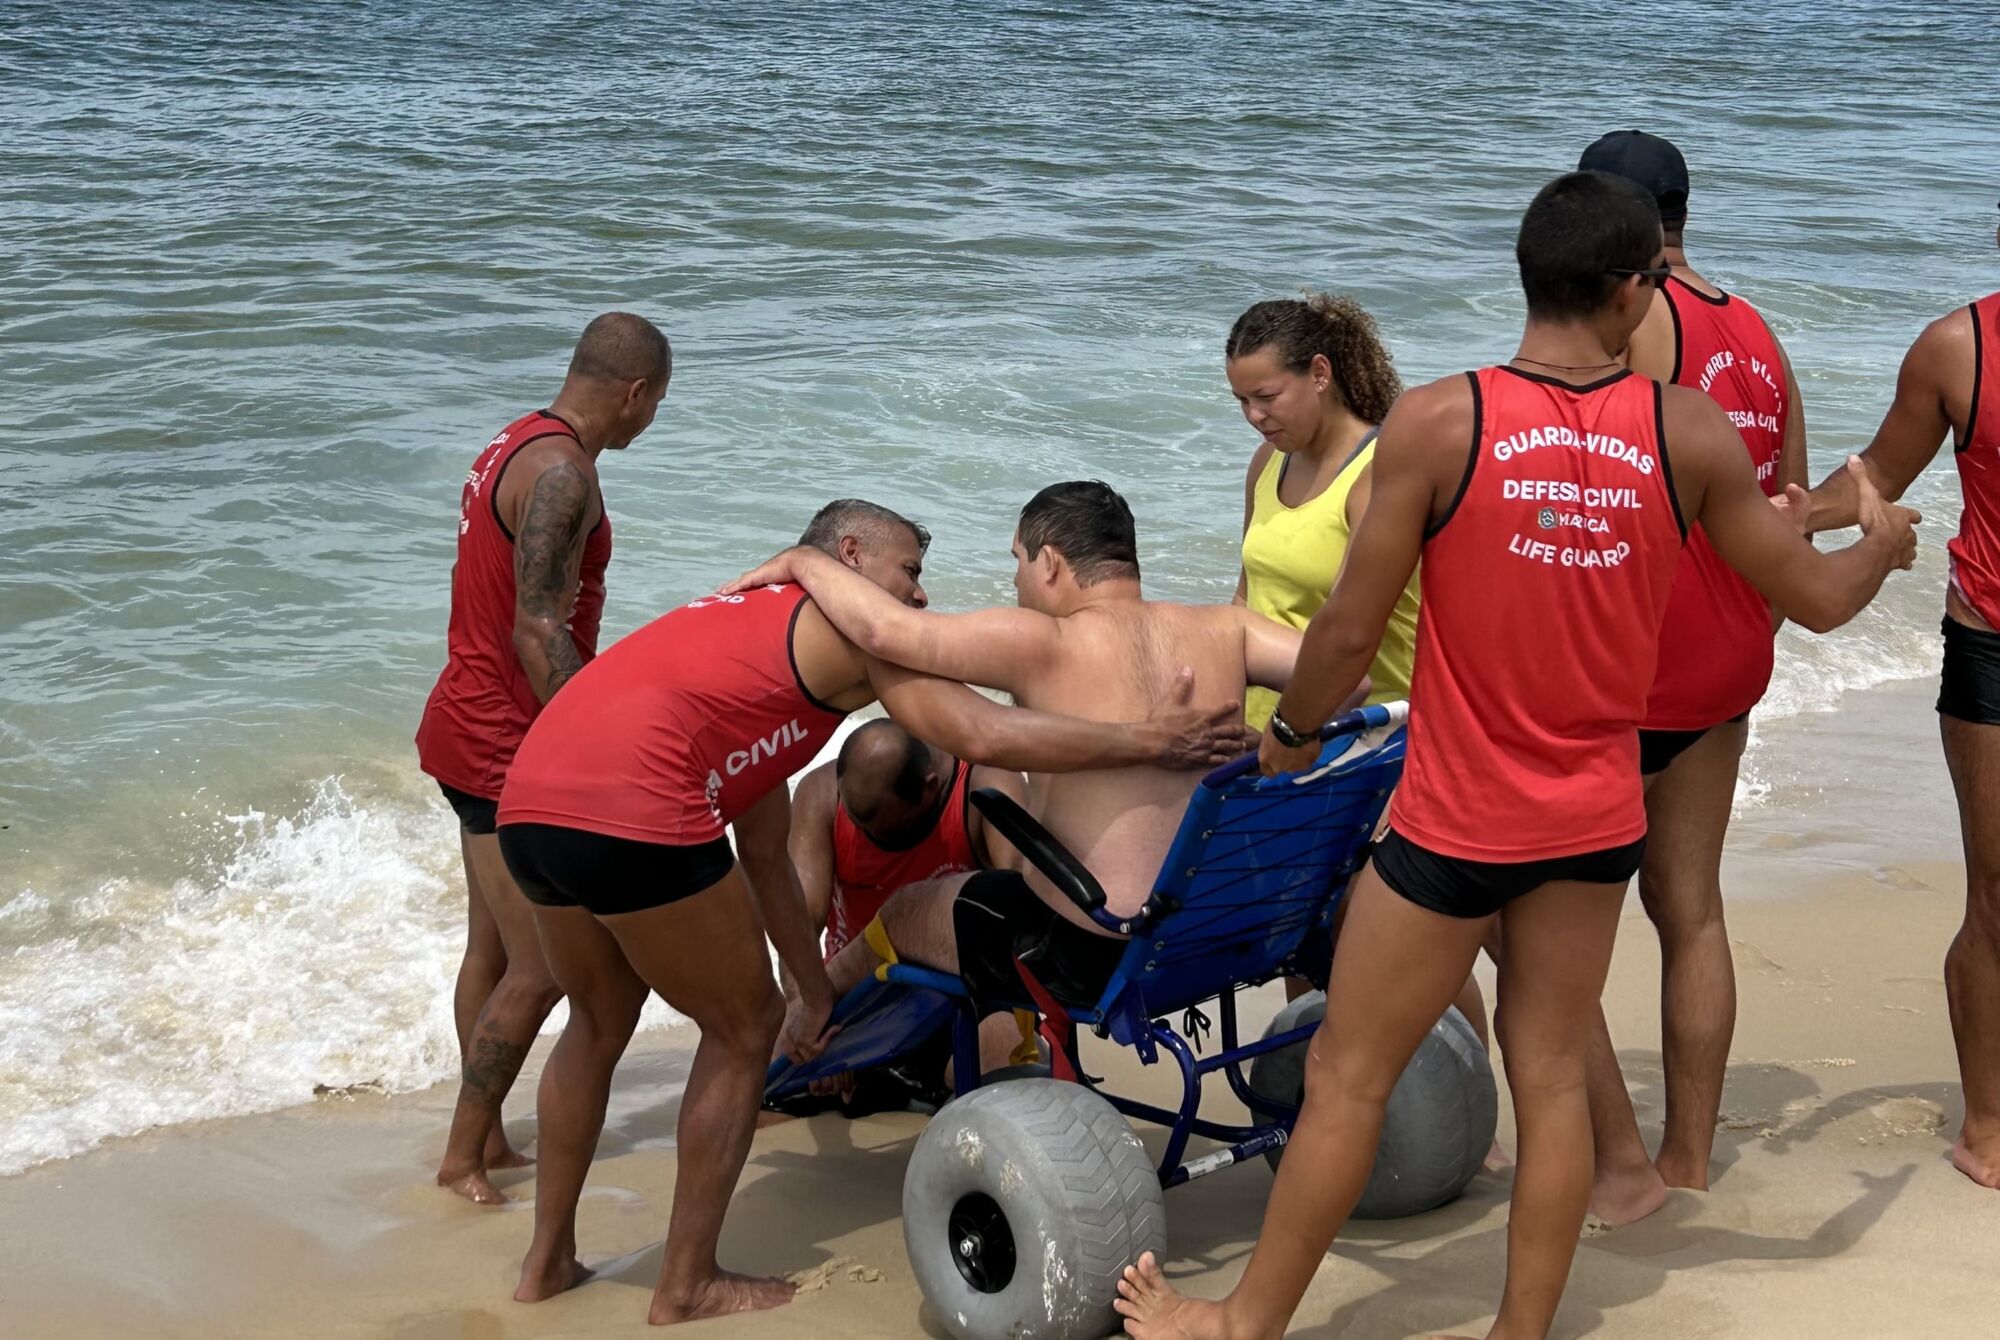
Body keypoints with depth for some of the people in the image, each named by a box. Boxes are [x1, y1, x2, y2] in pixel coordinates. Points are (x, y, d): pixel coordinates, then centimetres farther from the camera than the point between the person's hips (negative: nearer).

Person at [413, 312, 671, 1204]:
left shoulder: (517, 447, 12)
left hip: (474, 729, 11)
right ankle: (463, 1154, 5)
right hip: (506, 749, -11)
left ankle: (486, 1140, 25)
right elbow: (540, 635, -26)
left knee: (493, 949, 16)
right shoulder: (561, 474, -20)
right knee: (539, 969, -5)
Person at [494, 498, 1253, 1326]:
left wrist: (815, 992, 39)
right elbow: (986, 738, -5)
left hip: (529, 806, 9)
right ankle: (688, 1286, 18)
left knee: (600, 1022, 30)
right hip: (630, 815, -9)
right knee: (744, 1027, 11)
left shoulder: (753, 631, 33)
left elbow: (764, 856, 35)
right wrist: (1149, 740, 3)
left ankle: (548, 1260, 37)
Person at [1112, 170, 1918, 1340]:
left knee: (1347, 1077, 10)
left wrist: (1291, 732, 8)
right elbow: (1817, 598, 4)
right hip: (1596, 816, 3)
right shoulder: (1692, 433, -7)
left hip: (1458, 817, -3)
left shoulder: (1437, 422, -16)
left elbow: (1352, 631, -12)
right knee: (1553, 1079, 15)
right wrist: (1883, 542, 27)